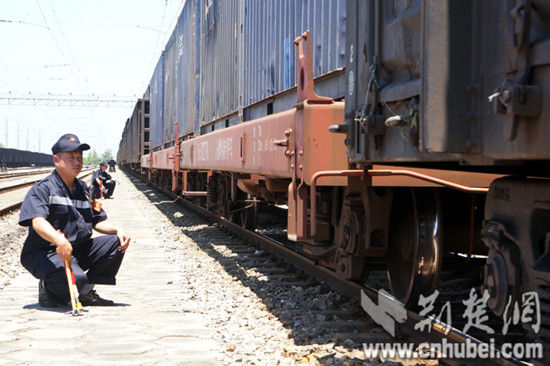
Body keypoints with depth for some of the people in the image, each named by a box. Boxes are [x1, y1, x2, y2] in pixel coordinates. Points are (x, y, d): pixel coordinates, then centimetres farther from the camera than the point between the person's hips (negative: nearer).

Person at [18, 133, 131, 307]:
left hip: (78, 249, 8)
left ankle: (86, 292, 1)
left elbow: (97, 222, 17)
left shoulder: (83, 189, 17)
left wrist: (117, 230, -5)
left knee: (117, 242, -9)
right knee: (76, 278, -34)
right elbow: (38, 222, -25)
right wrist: (60, 241, -45)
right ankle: (47, 287, 1)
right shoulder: (42, 189, -8)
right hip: (45, 252, -8)